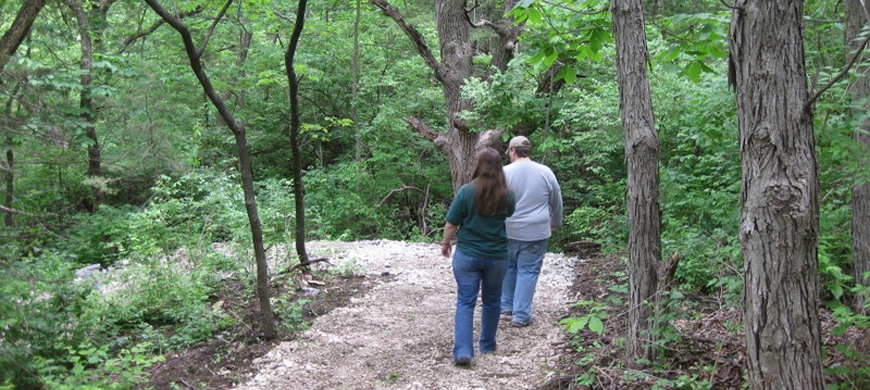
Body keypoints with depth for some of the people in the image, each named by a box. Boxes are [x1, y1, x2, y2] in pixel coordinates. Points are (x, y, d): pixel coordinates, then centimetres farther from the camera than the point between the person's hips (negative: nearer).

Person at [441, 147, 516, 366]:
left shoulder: (467, 191, -14)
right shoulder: (506, 196, -6)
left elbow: (451, 224, -8)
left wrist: (445, 244, 8)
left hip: (467, 255, -2)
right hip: (497, 256, 2)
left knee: (465, 302, 3)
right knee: (491, 300, 19)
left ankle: (462, 351, -7)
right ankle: (487, 345, 33)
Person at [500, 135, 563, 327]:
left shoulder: (504, 172, -6)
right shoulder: (546, 172, 0)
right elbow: (556, 203, 11)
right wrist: (555, 223, 27)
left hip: (507, 232, 0)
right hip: (536, 233, 0)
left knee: (508, 268, 17)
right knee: (528, 272, 5)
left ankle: (507, 307, 27)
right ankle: (521, 315, 7)